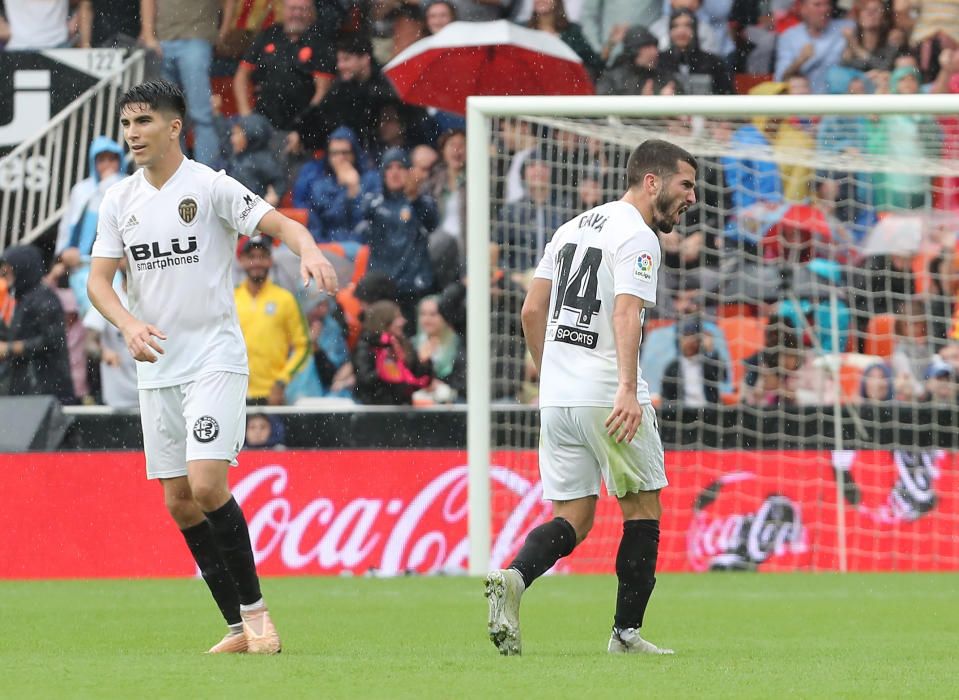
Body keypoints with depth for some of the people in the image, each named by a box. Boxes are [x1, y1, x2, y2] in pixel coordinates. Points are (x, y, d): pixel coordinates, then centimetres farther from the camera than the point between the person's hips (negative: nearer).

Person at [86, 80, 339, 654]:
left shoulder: (210, 187, -7)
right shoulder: (120, 200, 8)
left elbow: (280, 223, -16)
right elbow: (99, 279, 4)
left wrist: (308, 248, -39)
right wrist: (130, 325, -16)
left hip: (215, 359, -6)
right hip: (156, 369, 6)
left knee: (207, 484, -20)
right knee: (178, 501, 3)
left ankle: (255, 609, -5)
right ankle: (241, 628, 11)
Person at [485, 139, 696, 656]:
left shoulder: (573, 227, 17)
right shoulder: (636, 236, -8)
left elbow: (532, 312, 19)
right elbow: (625, 313, -22)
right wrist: (628, 389, -32)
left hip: (556, 398, 7)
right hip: (608, 396, -7)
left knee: (573, 518, 7)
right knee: (643, 507, 8)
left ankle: (514, 577, -20)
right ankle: (626, 631, 9)